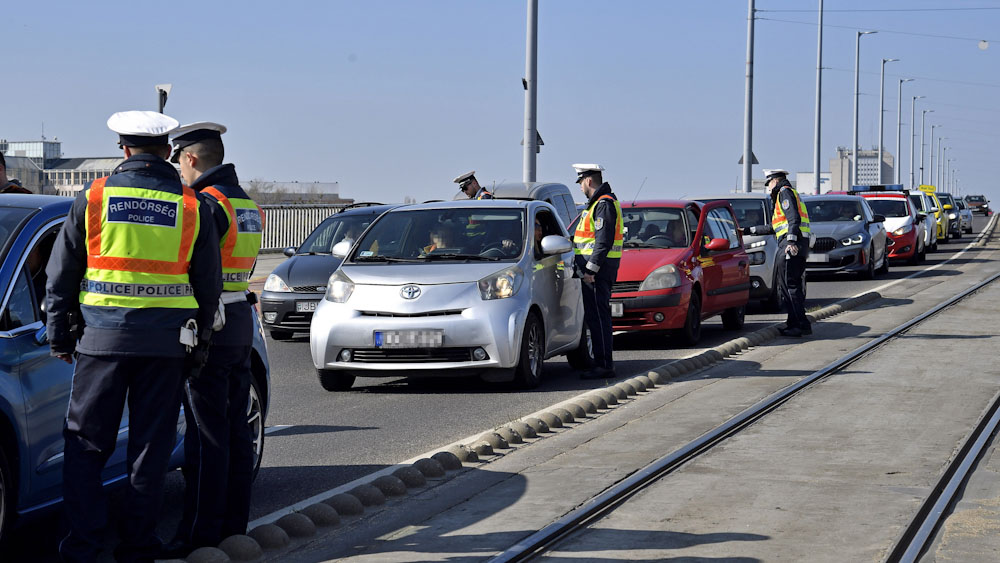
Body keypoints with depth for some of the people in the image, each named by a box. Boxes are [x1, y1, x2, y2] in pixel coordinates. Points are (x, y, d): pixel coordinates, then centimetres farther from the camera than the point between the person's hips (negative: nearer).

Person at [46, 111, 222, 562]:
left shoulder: (93, 198, 0)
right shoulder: (193, 207, 2)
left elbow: (61, 276, 3)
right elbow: (208, 286, 6)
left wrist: (59, 333, 10)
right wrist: (199, 342, 15)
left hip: (103, 338, -1)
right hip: (167, 340, 1)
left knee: (85, 443, 6)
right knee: (151, 446, 7)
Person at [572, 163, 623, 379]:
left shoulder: (604, 203, -14)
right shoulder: (597, 202, 20)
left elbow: (604, 240, -21)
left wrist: (591, 269, -22)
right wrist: (588, 268, 20)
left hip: (597, 268, -11)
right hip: (594, 267, 11)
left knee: (598, 316, -10)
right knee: (595, 315, 13)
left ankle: (604, 366, -10)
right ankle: (602, 362, 17)